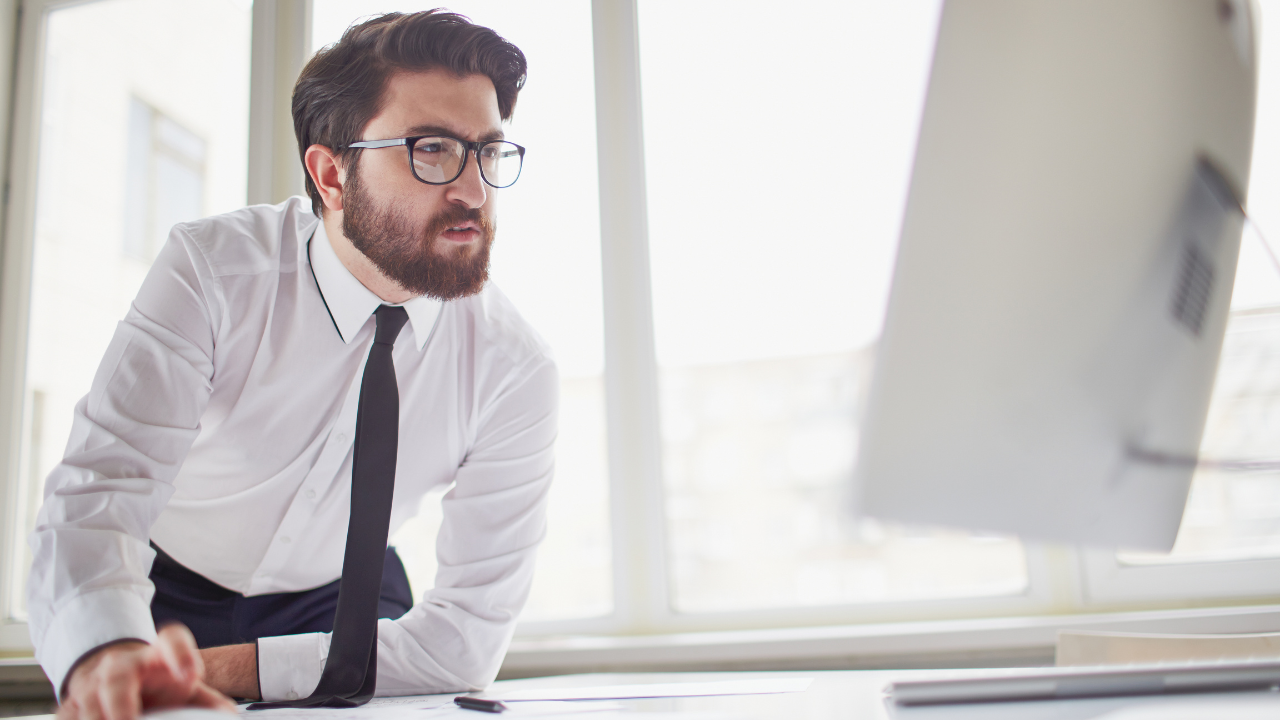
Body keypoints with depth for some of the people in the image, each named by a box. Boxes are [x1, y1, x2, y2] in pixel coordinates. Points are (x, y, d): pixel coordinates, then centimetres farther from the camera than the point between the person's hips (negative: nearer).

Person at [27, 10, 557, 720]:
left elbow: (471, 631, -19)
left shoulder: (515, 369, -21)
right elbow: (98, 493, -30)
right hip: (167, 588, 1)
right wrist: (107, 654, -52)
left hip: (340, 601, 0)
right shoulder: (211, 269, -22)